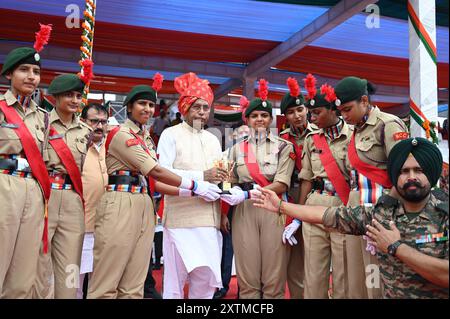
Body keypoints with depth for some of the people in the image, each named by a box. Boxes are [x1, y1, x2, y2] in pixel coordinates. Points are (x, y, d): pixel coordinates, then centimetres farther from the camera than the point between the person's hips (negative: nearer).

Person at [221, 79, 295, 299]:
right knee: (247, 279, 5)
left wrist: (248, 194, -17)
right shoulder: (237, 148, 13)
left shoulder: (283, 146, 5)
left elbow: (282, 184, -6)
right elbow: (231, 184, 13)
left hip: (274, 211, -2)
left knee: (273, 279, 2)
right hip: (244, 213, 2)